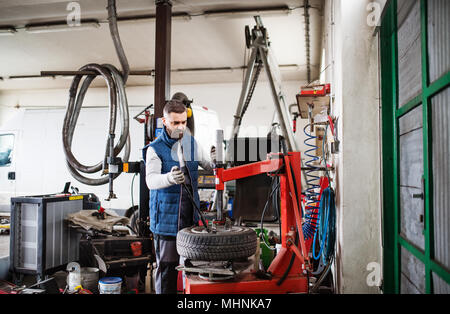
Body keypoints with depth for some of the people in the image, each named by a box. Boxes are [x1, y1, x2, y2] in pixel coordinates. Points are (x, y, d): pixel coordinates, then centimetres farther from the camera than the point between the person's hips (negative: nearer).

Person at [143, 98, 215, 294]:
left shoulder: (191, 143, 8)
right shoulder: (155, 149, -9)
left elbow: (208, 166, 14)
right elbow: (150, 180, -24)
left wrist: (214, 160, -11)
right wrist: (169, 178, -47)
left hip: (191, 215, 5)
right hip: (166, 217, -5)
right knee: (167, 266, 1)